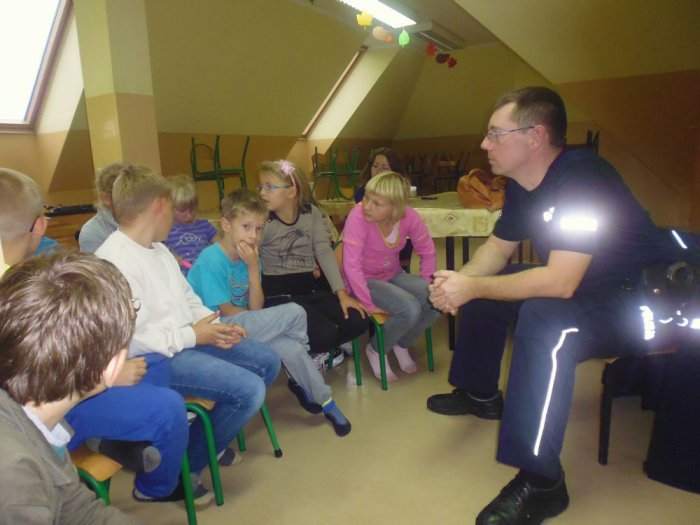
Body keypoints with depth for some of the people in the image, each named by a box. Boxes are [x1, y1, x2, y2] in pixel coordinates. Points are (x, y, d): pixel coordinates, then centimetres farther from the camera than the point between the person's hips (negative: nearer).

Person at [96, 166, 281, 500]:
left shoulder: (159, 250, 11)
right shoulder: (113, 262, -20)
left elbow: (188, 299, 16)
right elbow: (128, 340, -25)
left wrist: (216, 325, -3)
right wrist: (193, 336, -18)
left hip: (189, 339, 10)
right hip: (155, 358, -10)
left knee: (267, 361, 10)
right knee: (249, 389, -22)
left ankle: (210, 437, 22)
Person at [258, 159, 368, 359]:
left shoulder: (311, 213, 4)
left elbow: (325, 253, -1)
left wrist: (342, 293, -9)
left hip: (310, 288, 4)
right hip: (277, 294, -4)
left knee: (357, 321, -12)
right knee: (325, 333, -24)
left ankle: (318, 351, 12)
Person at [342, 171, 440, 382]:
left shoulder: (409, 216, -16)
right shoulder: (358, 216, -28)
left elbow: (427, 252, 0)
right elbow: (351, 266, -29)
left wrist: (426, 286, -5)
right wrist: (369, 304, -25)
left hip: (393, 275, 5)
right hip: (365, 281, -5)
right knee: (410, 309, -27)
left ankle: (401, 344, 12)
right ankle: (375, 350, 3)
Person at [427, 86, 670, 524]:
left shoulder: (582, 179, -28)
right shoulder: (522, 184, -1)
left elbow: (560, 282, -35)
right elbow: (498, 247, 8)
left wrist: (472, 287, -29)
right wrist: (460, 281, -12)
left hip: (633, 304, -9)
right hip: (571, 287, 9)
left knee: (543, 319, -37)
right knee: (482, 288, 9)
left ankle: (541, 484, -25)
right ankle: (480, 395, 25)